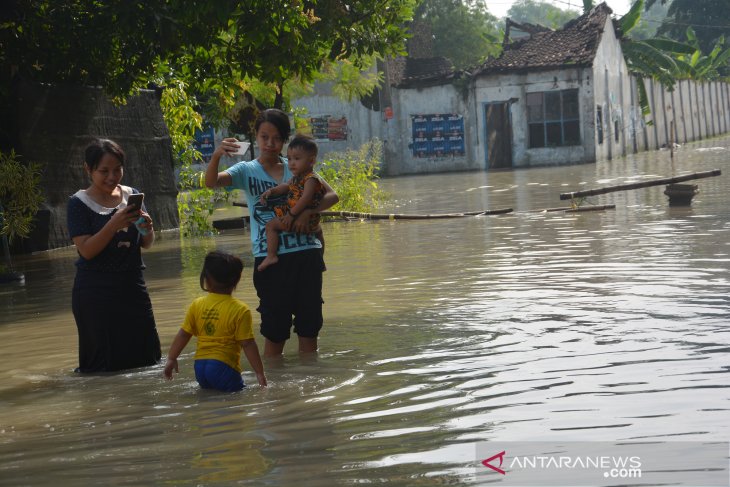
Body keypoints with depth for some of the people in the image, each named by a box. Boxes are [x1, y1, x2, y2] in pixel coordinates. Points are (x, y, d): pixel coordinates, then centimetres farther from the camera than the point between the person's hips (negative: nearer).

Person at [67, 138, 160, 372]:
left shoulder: (131, 196, 7)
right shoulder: (79, 203, -6)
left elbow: (147, 244, 10)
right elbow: (86, 250, -14)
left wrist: (147, 228, -13)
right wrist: (114, 225, -26)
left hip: (133, 285, 4)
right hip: (96, 292, -4)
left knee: (147, 354, 4)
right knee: (106, 361, -1)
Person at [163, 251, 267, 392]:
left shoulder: (197, 305, 4)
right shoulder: (240, 310, -8)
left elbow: (183, 335, 7)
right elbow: (247, 344, -9)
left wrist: (171, 359, 19)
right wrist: (259, 372, -3)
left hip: (200, 365, 5)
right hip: (223, 367, -5)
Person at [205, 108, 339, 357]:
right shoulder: (247, 171, 3)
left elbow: (331, 195, 5)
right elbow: (210, 182, -14)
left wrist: (308, 211, -14)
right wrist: (216, 156, -34)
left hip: (306, 253, 2)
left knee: (309, 326, 7)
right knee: (275, 330, 1)